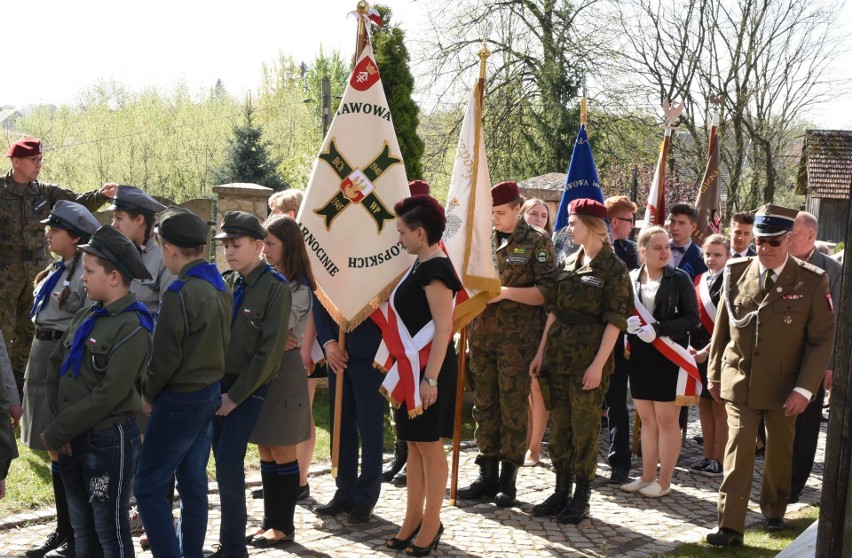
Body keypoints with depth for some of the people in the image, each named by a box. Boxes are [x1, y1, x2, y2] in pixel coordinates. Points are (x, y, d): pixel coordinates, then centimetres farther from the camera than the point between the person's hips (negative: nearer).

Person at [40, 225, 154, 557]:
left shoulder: (132, 327, -16)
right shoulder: (85, 317, 7)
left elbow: (108, 394, -20)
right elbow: (55, 368, 8)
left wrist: (56, 432, -15)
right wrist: (57, 424, -5)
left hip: (109, 439, -7)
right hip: (73, 438, 7)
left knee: (111, 530, 5)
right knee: (82, 527, 18)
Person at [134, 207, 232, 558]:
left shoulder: (180, 293, -20)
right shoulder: (220, 288, 5)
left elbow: (165, 356, -17)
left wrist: (148, 394, -2)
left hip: (180, 400, -9)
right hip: (210, 392, 9)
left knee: (149, 487, -1)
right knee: (194, 482, 15)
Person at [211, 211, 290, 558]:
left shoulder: (275, 287, -9)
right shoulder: (226, 283, 8)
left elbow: (269, 351, -13)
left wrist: (235, 396, -13)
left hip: (248, 389, -5)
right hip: (218, 384, 5)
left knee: (229, 467, -9)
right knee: (224, 464, 8)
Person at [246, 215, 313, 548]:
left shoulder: (298, 288, -10)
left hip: (283, 370, -6)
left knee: (282, 452, 1)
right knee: (266, 452, 11)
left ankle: (284, 526, 11)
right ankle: (270, 521, 20)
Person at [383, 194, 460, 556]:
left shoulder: (435, 269, -17)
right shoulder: (420, 265, 11)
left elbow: (443, 329, -22)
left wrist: (431, 378, -24)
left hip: (430, 369, -9)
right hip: (411, 367, 9)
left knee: (429, 445, 1)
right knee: (414, 444, 13)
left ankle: (431, 524, 12)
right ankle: (413, 520, 22)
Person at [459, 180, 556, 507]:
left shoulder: (537, 243, -3)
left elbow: (546, 292, -10)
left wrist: (506, 292, -18)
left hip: (516, 340, -5)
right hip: (481, 336, 5)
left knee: (514, 407, 1)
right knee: (484, 406, 9)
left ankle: (508, 479, 10)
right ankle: (487, 475, 19)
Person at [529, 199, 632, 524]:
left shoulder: (613, 268, -7)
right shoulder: (570, 264, 13)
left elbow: (615, 321, -11)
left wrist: (598, 363, -17)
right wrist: (541, 352, 13)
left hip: (589, 359, -7)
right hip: (559, 356, 7)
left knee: (584, 429, 0)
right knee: (560, 426, 11)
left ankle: (581, 498, 11)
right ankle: (561, 493, 21)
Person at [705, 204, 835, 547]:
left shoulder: (811, 281, -8)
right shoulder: (736, 273, -1)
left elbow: (823, 338, -8)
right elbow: (721, 327, 7)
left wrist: (805, 388, -14)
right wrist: (714, 372, 9)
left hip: (784, 386, 0)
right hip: (738, 382, 0)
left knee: (779, 452, 15)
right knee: (738, 453, -5)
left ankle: (774, 511, 37)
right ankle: (730, 528, -5)